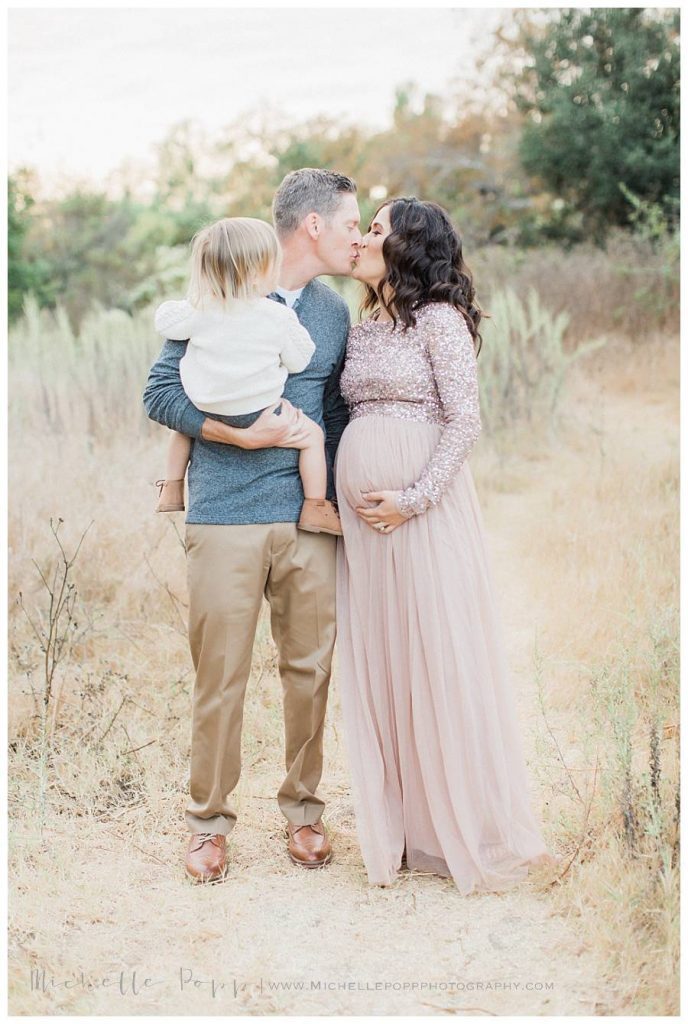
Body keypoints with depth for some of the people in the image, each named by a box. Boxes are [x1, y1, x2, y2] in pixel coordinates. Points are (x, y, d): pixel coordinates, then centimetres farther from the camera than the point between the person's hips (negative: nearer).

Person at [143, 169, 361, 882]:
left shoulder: (334, 311, 14)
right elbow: (160, 393, -3)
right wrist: (243, 435, -13)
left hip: (310, 521, 4)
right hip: (226, 520, -4)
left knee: (310, 669, 7)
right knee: (220, 676, 1)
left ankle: (302, 810, 24)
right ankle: (209, 821, 16)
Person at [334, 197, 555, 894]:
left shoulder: (439, 319, -4)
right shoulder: (360, 331, 17)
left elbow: (465, 421, -10)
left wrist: (414, 500, -17)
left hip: (426, 510, -7)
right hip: (360, 512, 7)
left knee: (439, 656, -3)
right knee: (376, 664, 8)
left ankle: (469, 831, 9)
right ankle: (400, 826, 18)